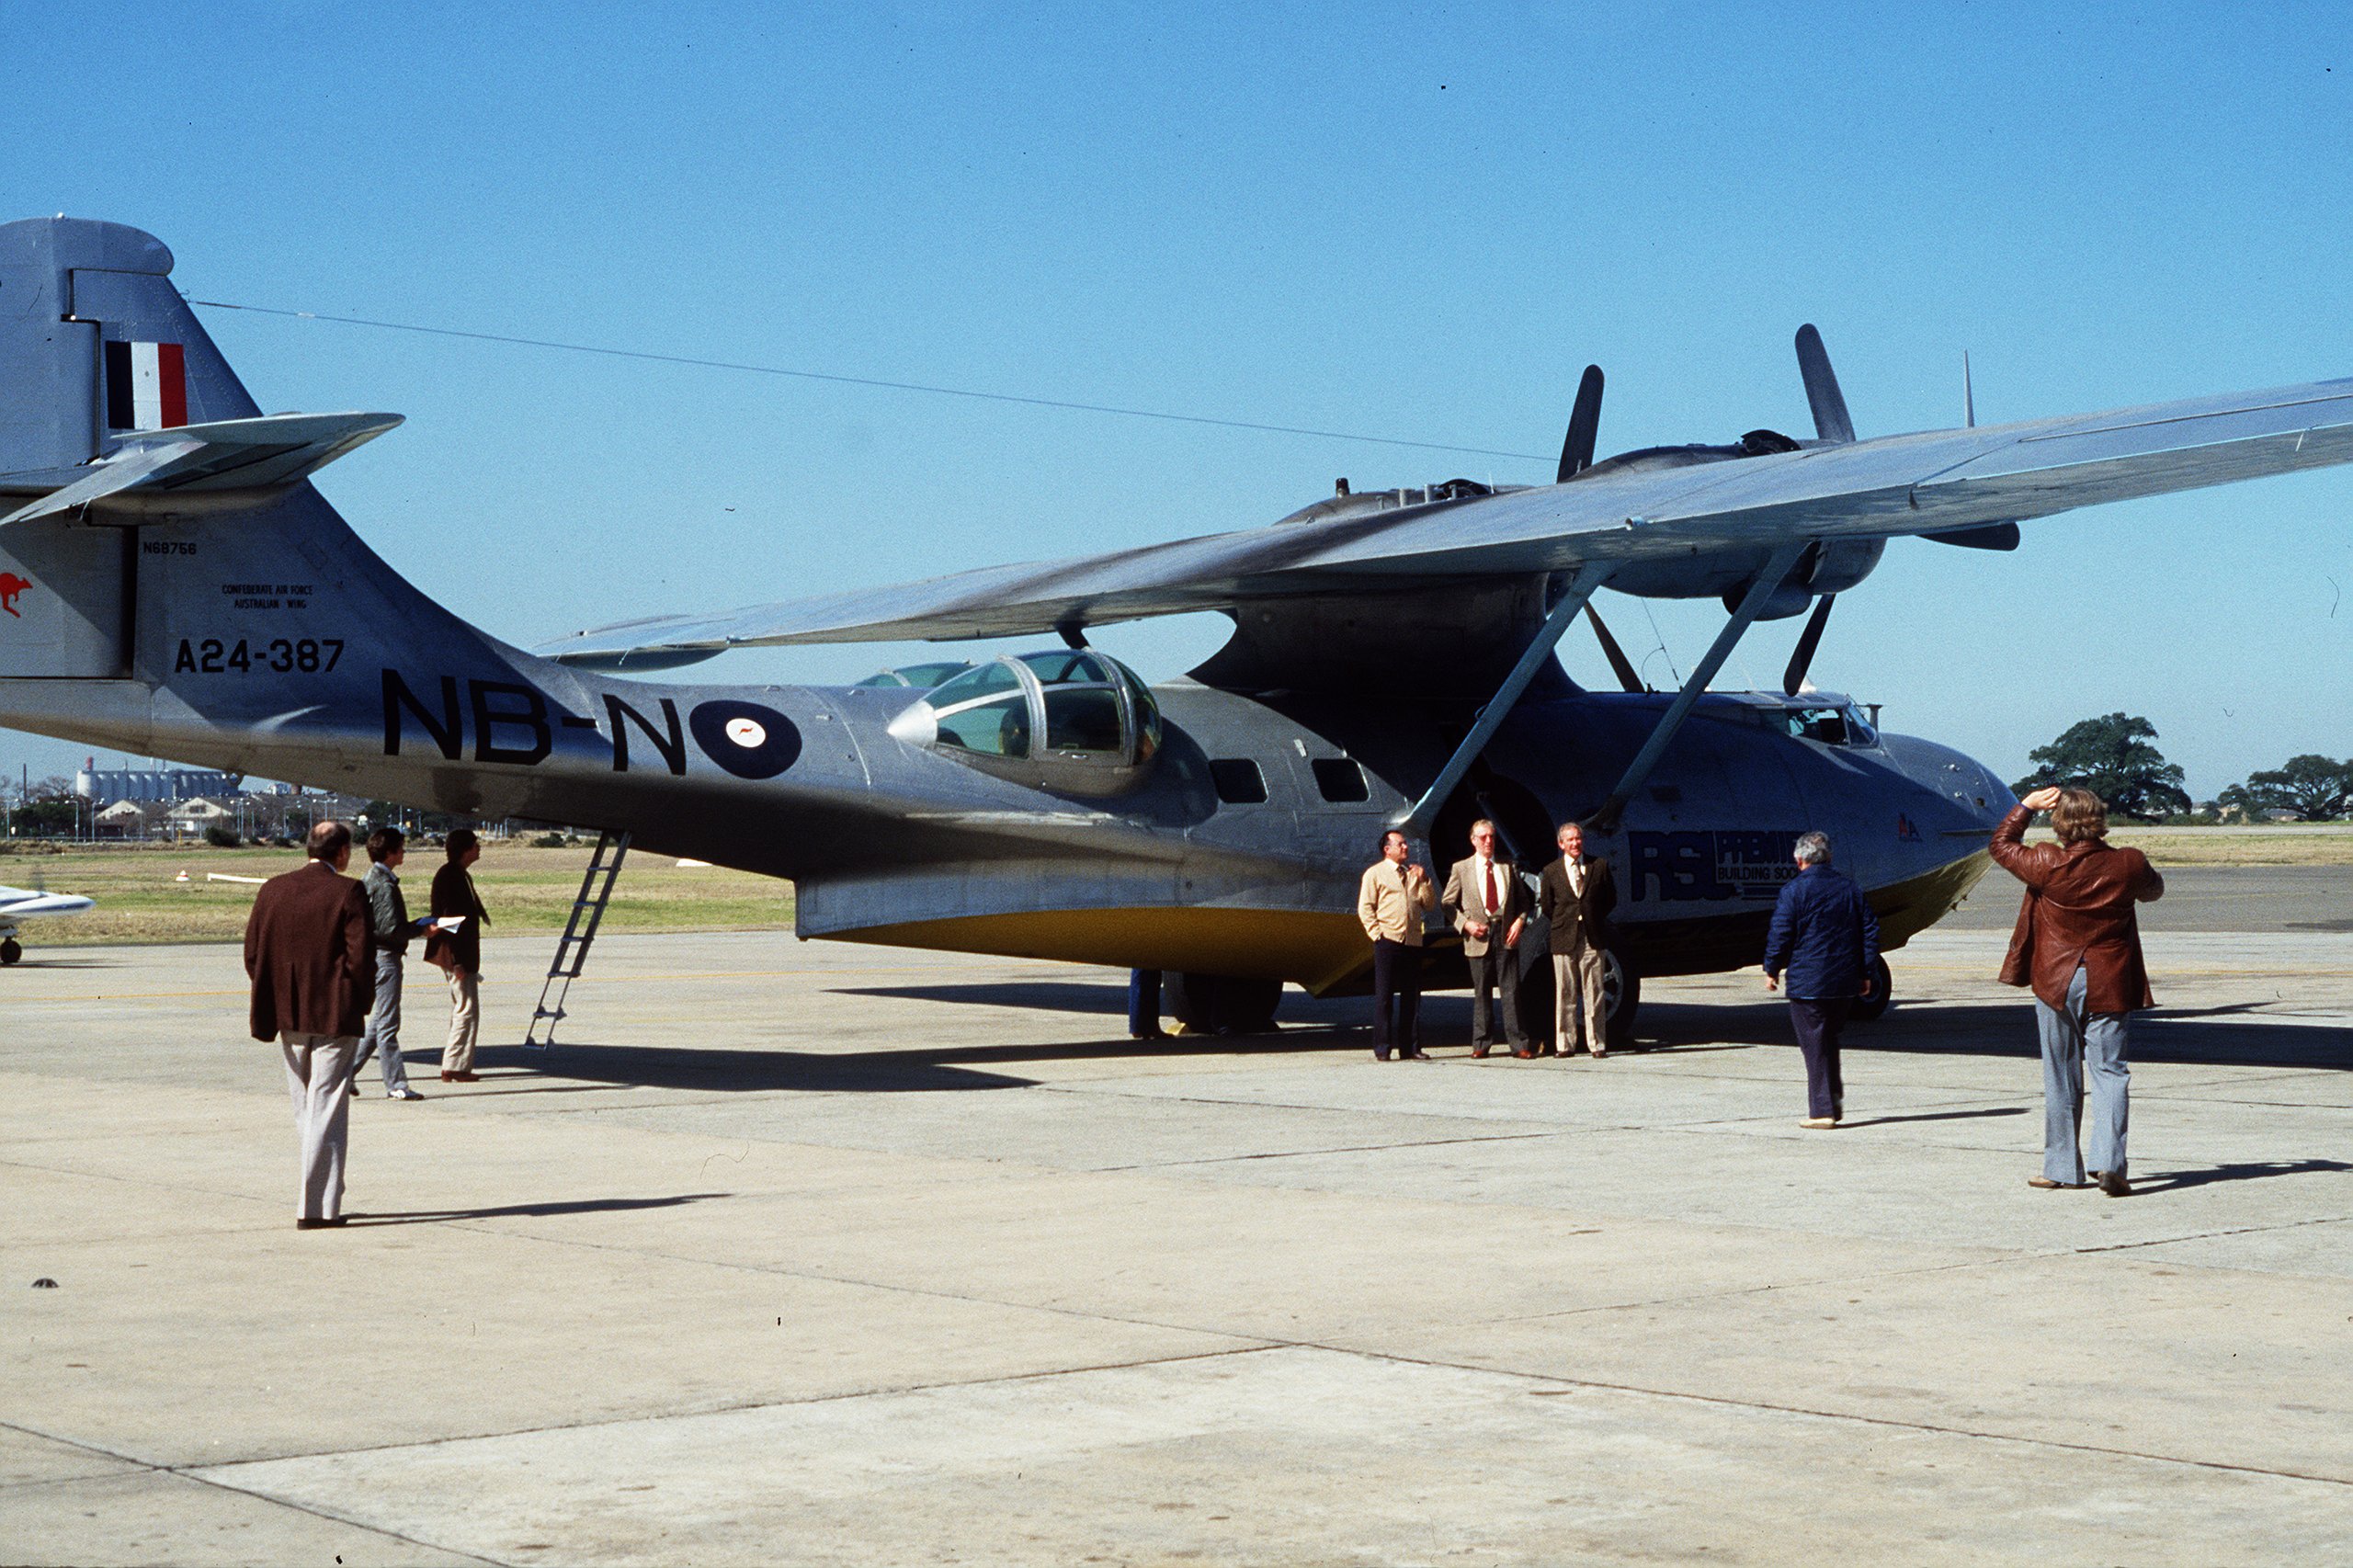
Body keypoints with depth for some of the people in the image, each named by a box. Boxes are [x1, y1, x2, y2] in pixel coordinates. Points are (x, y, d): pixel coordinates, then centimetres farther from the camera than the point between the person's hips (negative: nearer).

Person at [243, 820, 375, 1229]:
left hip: (289, 1017, 5)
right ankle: (317, 1207, -3)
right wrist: (361, 1003, 1)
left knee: (304, 1110, 17)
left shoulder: (272, 890, 3)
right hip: (335, 1016, -5)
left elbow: (253, 953, 5)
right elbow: (360, 956, -14)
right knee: (327, 1110, -1)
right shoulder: (348, 893, -11)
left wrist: (275, 1004, 14)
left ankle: (316, 1197, 23)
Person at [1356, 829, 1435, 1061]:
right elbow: (1365, 908, 0)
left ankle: (1410, 1048, 8)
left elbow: (1430, 904, 14)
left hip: (1413, 941, 5)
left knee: (1411, 996, 5)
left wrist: (1423, 881, 0)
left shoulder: (1414, 873, 19)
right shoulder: (1375, 873, 4)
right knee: (1384, 996, -3)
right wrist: (1377, 933, -9)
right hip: (1388, 941, -5)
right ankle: (1381, 1049, -1)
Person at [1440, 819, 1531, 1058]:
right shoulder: (1461, 868, 7)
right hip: (1479, 938, -1)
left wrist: (1519, 921, -2)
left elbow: (1522, 899, 17)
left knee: (1511, 990, -3)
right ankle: (1481, 1044, 10)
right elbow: (1447, 902, 7)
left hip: (1506, 934, 1)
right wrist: (1466, 924, -7)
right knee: (1481, 992, 3)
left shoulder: (1508, 867, 12)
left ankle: (1518, 1043, -2)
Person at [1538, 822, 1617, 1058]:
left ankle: (1597, 1045, 5)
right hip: (1564, 941, 0)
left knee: (1594, 994, 1)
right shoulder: (1551, 872, 5)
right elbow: (1545, 906, 10)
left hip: (1593, 940, 0)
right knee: (1565, 995, 2)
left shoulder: (1599, 866, 5)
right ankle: (1565, 1045, 7)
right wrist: (1562, 925, 5)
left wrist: (1594, 920, 6)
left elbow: (1610, 899, 11)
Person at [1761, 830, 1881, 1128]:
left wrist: (1772, 970, 2)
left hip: (1807, 983, -5)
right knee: (1829, 1041, 20)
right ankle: (1835, 1102, 16)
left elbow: (1780, 934, -11)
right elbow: (1870, 931, 10)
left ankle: (1822, 1111, -3)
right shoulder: (1850, 888, 9)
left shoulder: (1794, 890, -8)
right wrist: (1865, 973, 15)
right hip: (1845, 984, 5)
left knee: (1814, 1046, -1)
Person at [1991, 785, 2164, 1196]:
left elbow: (2001, 845, 6)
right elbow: (2154, 889, 15)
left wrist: (2027, 805, 14)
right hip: (2110, 986, 0)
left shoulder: (2047, 865, -12)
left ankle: (2062, 1167, 16)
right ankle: (2109, 1161, -16)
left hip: (2056, 983, 0)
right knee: (2109, 1070, 1)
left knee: (2060, 1077, 10)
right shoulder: (2129, 865, -8)